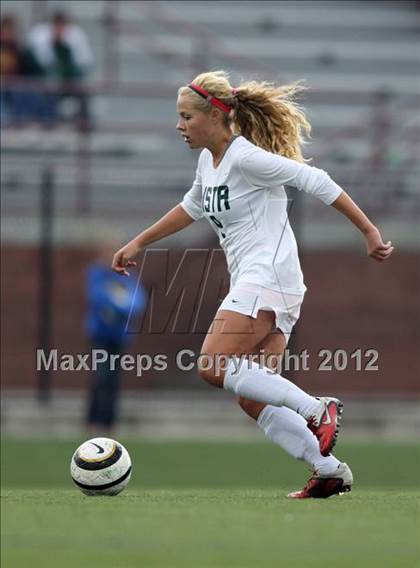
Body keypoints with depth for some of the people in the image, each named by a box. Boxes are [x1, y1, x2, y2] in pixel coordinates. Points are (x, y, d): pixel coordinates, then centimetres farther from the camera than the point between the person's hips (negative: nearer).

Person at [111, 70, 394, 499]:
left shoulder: (245, 157, -12)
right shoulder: (209, 161, 16)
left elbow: (314, 181, -15)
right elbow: (192, 207, 36)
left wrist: (368, 232, -16)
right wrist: (138, 243, 38)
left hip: (267, 275, -10)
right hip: (251, 283, 10)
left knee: (213, 368, -19)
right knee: (252, 398, 4)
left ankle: (317, 410, -18)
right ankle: (329, 470, 3)